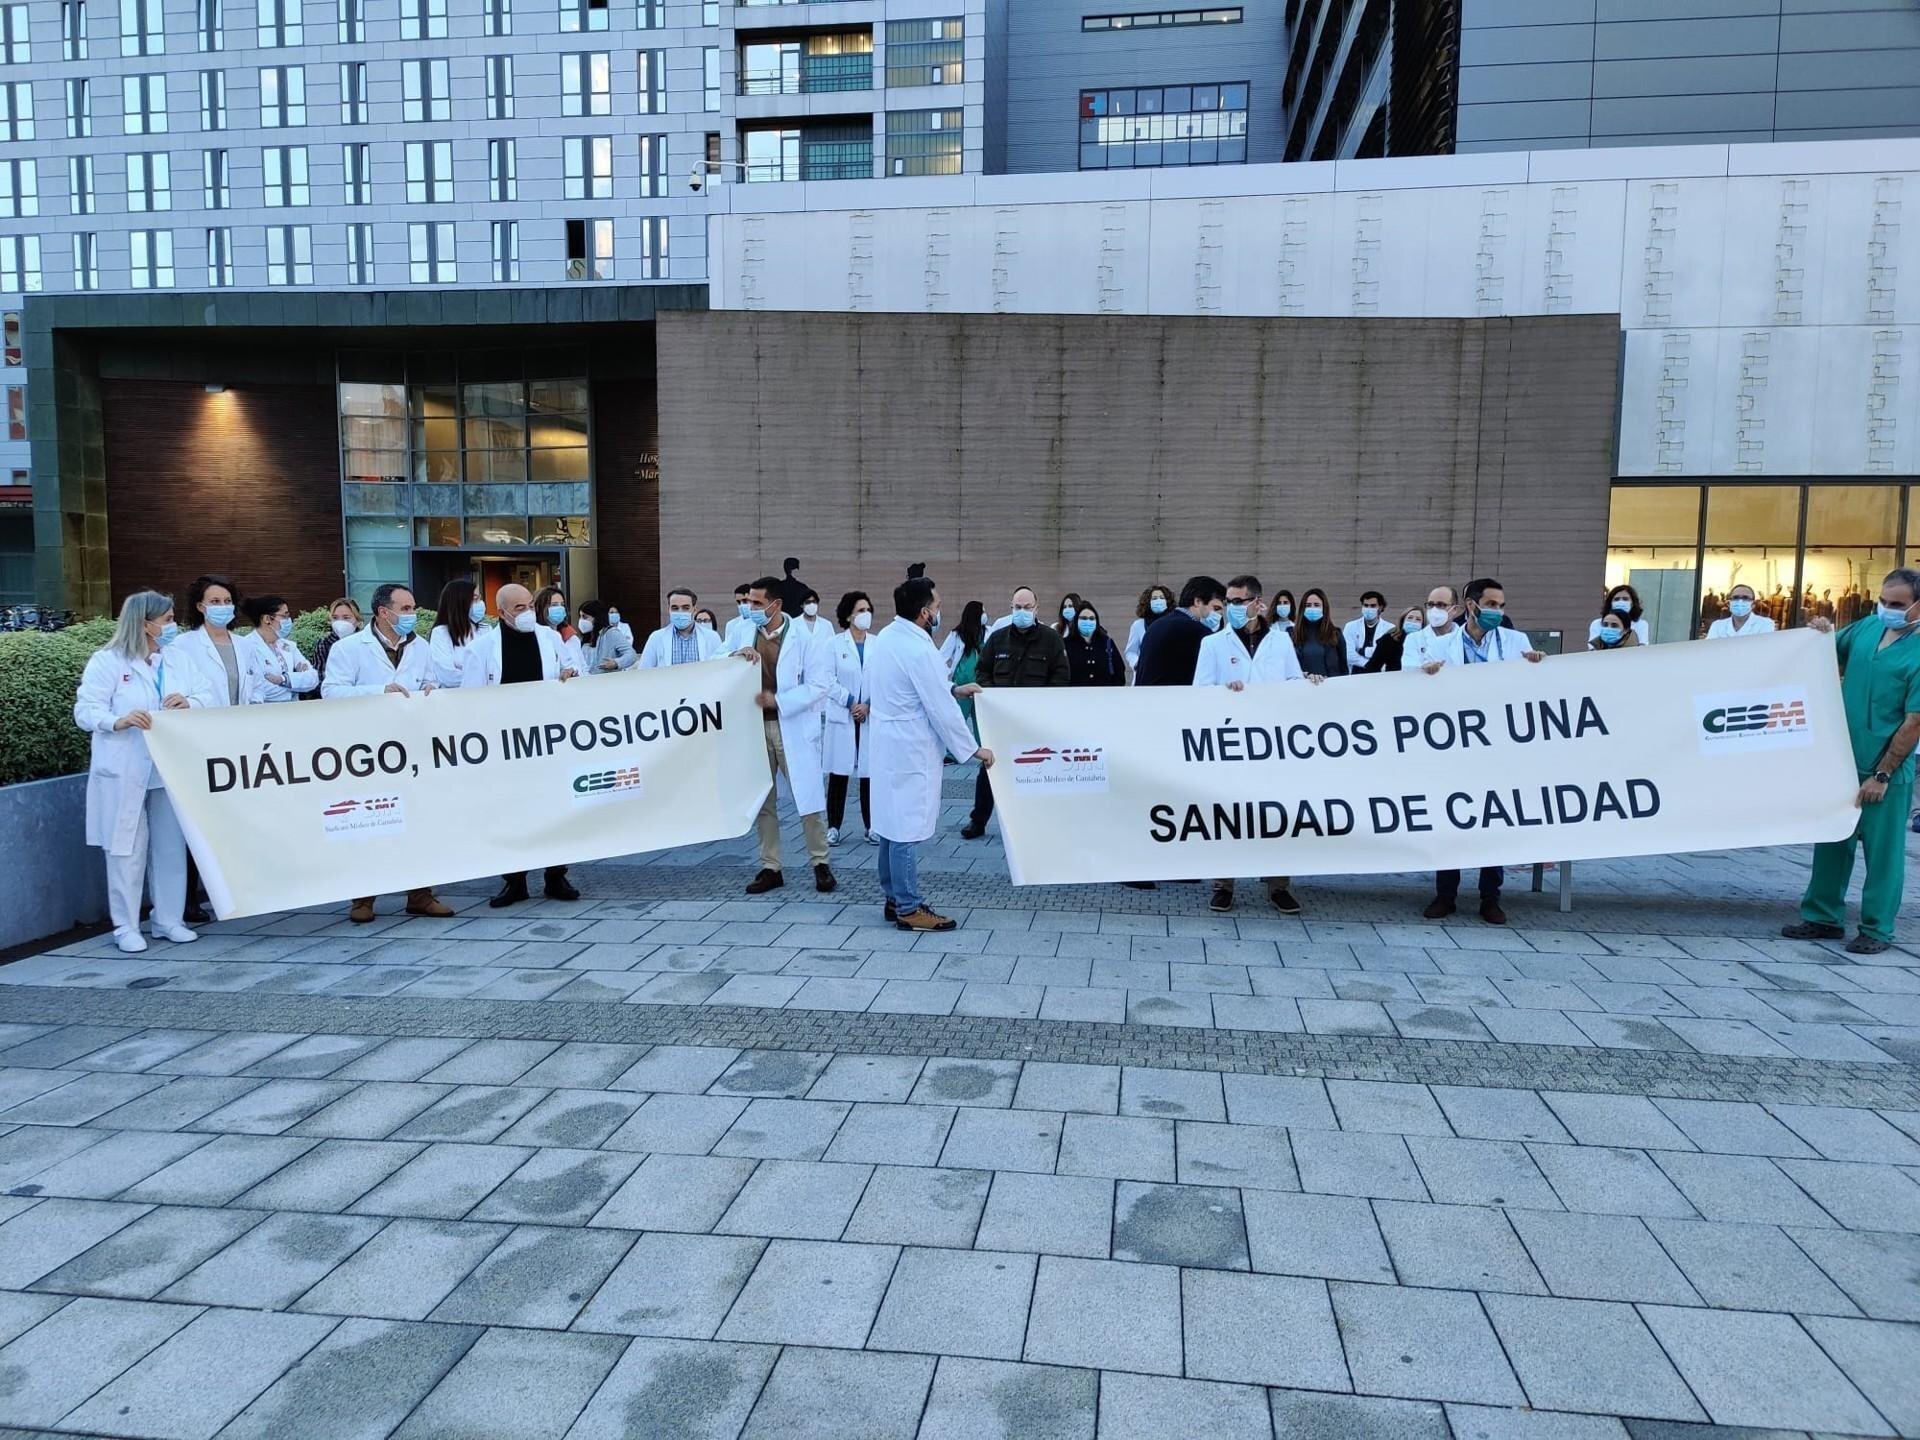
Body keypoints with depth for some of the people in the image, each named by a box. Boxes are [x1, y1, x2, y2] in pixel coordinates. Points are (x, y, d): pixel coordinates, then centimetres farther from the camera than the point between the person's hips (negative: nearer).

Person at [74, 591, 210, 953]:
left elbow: (208, 698, 8)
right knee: (127, 849, 2)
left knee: (171, 847, 8)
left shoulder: (179, 660, 11)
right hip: (125, 774, -4)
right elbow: (85, 711, -10)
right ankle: (126, 926, 13)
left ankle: (170, 919, 20)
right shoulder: (107, 662, -4)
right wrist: (118, 722, -29)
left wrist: (189, 703, -14)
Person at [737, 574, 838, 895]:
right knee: (762, 801, 9)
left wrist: (777, 700, -18)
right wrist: (736, 657, -10)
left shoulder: (806, 637, -8)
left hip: (794, 729, -4)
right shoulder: (745, 634, 6)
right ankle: (770, 868, 19)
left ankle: (820, 863, 17)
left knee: (808, 798, 2)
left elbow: (819, 685, -11)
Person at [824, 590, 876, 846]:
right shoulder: (835, 644, 0)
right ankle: (833, 826, 11)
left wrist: (869, 705, -11)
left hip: (872, 716, 1)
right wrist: (850, 703, -10)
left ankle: (871, 826, 13)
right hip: (842, 716, -1)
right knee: (839, 772, 2)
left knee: (870, 772, 4)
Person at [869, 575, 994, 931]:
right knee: (906, 829, -2)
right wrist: (974, 749, -8)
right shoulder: (919, 649, -22)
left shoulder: (885, 637, 6)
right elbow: (942, 710, -18)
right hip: (910, 751, -10)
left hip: (887, 744, 10)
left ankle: (894, 898, 25)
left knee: (892, 824, 15)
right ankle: (909, 909, 5)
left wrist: (953, 689, 18)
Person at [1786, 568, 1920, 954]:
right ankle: (1823, 917, 23)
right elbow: (1832, 653, 24)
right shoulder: (1866, 627, 3)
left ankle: (1877, 929, 15)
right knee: (1832, 841, 12)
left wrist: (1882, 775, -15)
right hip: (1842, 759, 6)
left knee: (1882, 850, 4)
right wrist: (1820, 634, 0)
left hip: (1886, 769, -6)